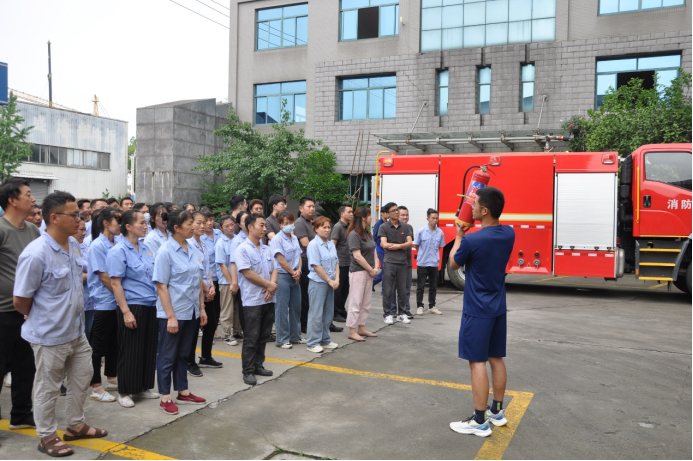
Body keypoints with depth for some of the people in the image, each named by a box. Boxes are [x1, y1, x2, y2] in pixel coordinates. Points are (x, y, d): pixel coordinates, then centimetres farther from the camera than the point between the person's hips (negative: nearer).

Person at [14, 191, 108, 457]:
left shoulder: (74, 245, 0)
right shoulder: (35, 254, -24)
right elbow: (20, 301, -16)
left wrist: (73, 315, 15)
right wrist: (41, 319, 1)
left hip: (76, 330, 8)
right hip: (50, 335, -7)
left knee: (81, 378, 19)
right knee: (48, 388, 10)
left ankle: (76, 426, 38)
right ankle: (47, 437, 28)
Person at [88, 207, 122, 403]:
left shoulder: (116, 244, 7)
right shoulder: (97, 246, -14)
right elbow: (104, 277, -16)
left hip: (117, 302, 7)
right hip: (104, 303, -7)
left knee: (113, 343, 15)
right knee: (99, 345, 3)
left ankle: (111, 379, 28)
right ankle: (96, 387, 12)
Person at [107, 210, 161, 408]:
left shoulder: (146, 248, 9)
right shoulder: (118, 251, -11)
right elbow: (115, 283, -14)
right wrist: (126, 312, -19)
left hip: (151, 306, 7)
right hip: (132, 306, -7)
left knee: (148, 348, 13)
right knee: (130, 351, 3)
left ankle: (142, 388, 26)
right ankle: (124, 392, 17)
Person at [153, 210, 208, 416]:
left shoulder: (194, 251, 5)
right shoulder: (166, 252, -13)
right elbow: (161, 286, -14)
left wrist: (201, 308, 10)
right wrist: (171, 316, -18)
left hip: (191, 312, 6)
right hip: (172, 313, -6)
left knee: (183, 354, 17)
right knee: (167, 355, 6)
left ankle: (183, 393, 28)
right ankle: (165, 398, 16)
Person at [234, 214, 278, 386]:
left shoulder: (266, 249, 12)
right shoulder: (242, 249, -11)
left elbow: (274, 270, 10)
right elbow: (248, 273, -17)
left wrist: (272, 287, -10)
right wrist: (269, 285, -11)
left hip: (269, 299, 7)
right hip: (252, 300, -7)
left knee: (264, 336, 13)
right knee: (251, 338, -1)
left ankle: (258, 365, 25)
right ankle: (248, 371, 7)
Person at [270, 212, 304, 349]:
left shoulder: (294, 238, 10)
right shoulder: (277, 240, -11)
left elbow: (299, 256, 12)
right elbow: (281, 260, -14)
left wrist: (298, 271, -5)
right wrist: (293, 273, -7)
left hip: (295, 277, 7)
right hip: (282, 276, -7)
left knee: (295, 307, 13)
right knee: (282, 309, -2)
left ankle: (295, 336, 24)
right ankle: (282, 339, 7)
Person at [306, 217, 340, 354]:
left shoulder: (331, 245, 10)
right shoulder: (313, 245, -11)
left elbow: (336, 263, 11)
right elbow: (316, 266, -15)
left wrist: (336, 279, -3)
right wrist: (330, 280, -12)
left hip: (330, 283, 7)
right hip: (318, 283, -7)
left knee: (328, 313, 13)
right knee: (316, 314, -1)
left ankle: (325, 340, 24)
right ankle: (313, 343, 8)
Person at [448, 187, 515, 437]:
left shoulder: (471, 240, -22)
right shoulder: (509, 234, -1)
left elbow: (454, 264, -2)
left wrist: (459, 235, 10)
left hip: (477, 311, -7)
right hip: (498, 308, 8)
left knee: (477, 362, -1)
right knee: (496, 359, 16)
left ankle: (480, 421, 5)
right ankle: (497, 411, 28)